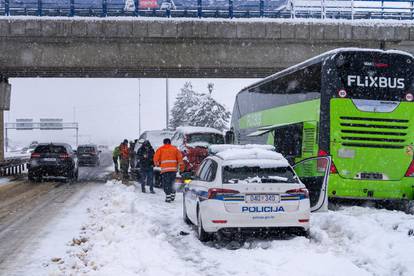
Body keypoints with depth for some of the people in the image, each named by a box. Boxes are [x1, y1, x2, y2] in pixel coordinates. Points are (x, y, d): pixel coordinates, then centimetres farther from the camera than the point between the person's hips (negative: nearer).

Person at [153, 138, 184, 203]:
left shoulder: (160, 149, 8)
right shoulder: (175, 149, 14)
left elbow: (156, 158, 5)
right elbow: (180, 158, 9)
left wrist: (157, 164, 23)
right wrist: (181, 166, 15)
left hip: (165, 169, -2)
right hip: (173, 168, 3)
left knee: (166, 183, -2)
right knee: (172, 182, 15)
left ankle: (168, 197, -11)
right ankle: (172, 195, 17)